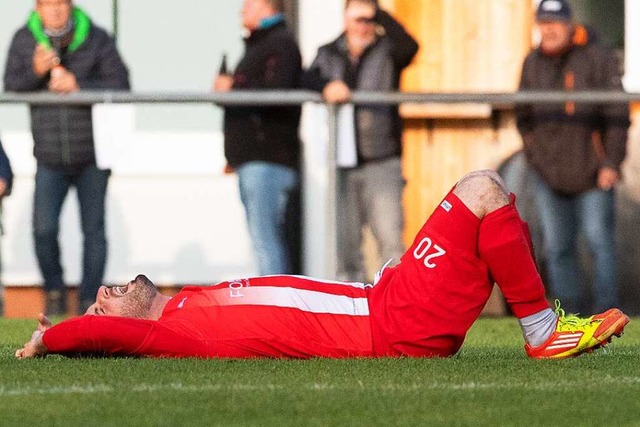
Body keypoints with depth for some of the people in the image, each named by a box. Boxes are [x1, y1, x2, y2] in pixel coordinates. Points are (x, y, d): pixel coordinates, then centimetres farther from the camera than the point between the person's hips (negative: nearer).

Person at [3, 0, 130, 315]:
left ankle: (90, 300, 11)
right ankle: (54, 290, 13)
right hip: (50, 157, 1)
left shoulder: (96, 39, -3)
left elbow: (120, 84, -7)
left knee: (93, 229, 1)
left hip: (92, 157, -1)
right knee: (44, 229, -10)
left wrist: (79, 86, -20)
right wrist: (35, 71, -19)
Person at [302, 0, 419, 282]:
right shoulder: (330, 54, 12)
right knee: (345, 242, 7)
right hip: (343, 163, 4)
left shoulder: (386, 50, 3)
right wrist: (326, 86, -26)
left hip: (382, 161, -4)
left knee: (389, 236, -12)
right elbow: (308, 80, -5)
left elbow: (408, 47, -19)